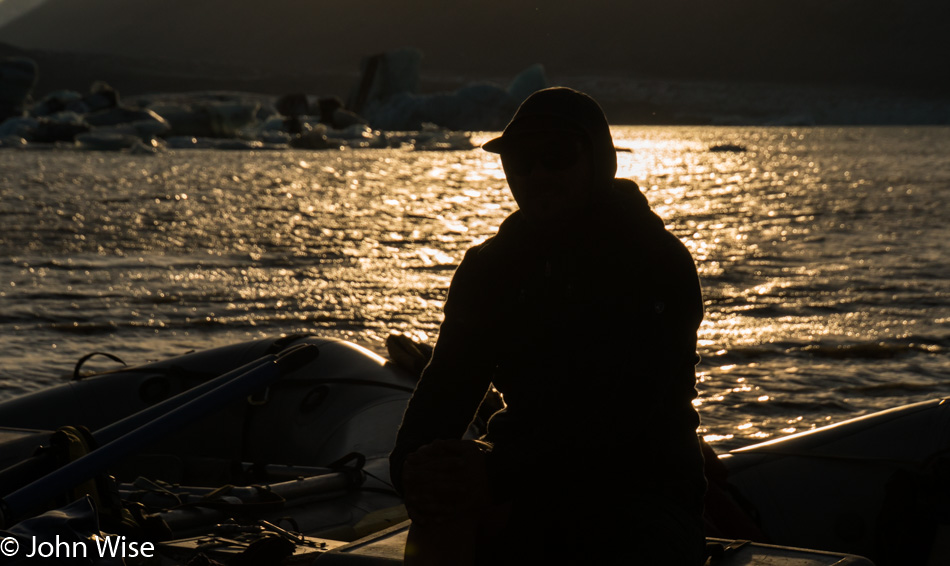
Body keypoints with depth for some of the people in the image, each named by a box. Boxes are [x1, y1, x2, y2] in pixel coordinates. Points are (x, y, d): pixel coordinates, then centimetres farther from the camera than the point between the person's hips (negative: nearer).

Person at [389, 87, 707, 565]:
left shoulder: (659, 263, -9)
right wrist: (413, 467, -26)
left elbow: (621, 407, -22)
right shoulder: (490, 267, 8)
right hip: (527, 490, 3)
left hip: (639, 491, -3)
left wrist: (498, 474, -35)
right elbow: (450, 379, -2)